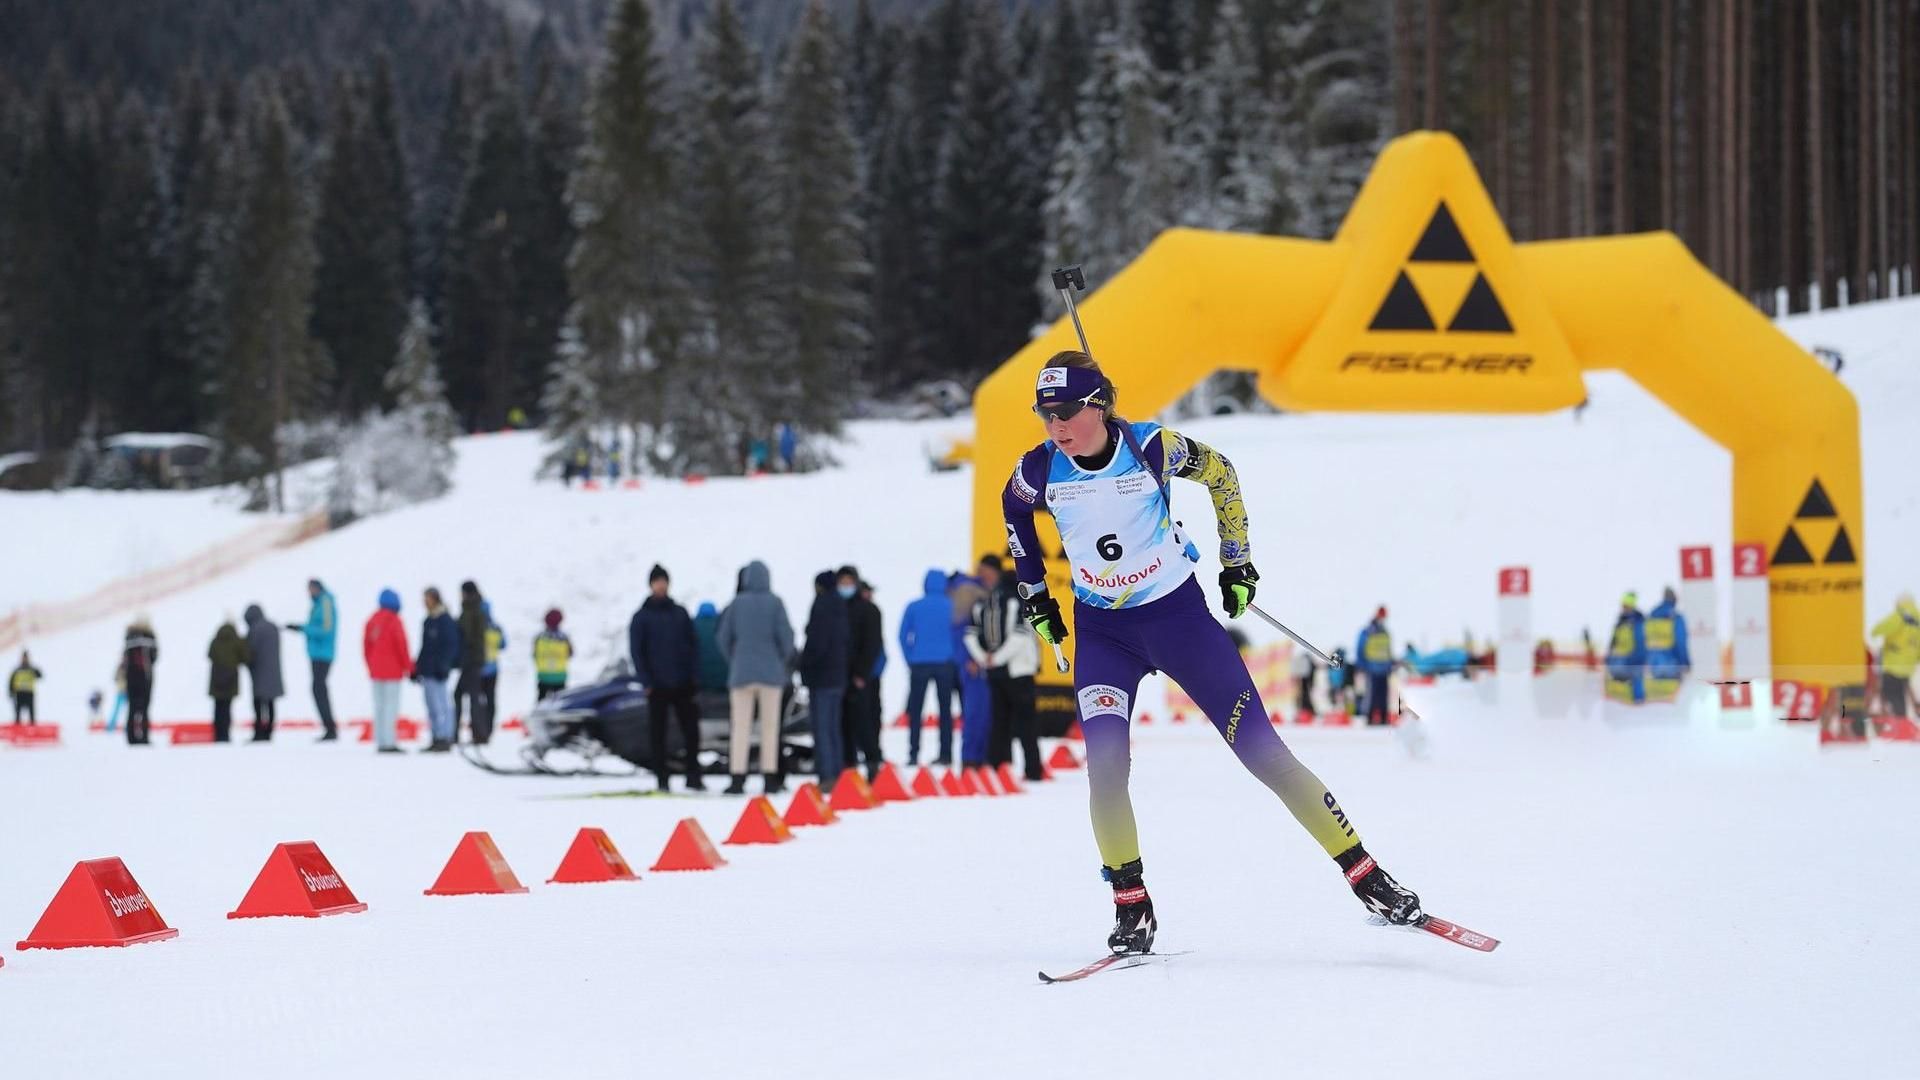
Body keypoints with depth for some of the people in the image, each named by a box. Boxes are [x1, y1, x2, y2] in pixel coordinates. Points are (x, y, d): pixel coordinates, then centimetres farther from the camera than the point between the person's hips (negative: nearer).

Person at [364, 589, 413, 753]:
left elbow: (366, 645, 12)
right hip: (392, 671, -7)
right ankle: (389, 742, -12)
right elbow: (401, 645, -12)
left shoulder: (372, 621, 9)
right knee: (391, 705, -6)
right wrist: (408, 666, -3)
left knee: (379, 706, 10)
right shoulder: (394, 621, -11)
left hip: (375, 670, 7)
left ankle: (380, 741, 9)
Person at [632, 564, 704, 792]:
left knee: (691, 730, 0)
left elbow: (693, 645, 12)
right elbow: (636, 651, 0)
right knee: (658, 731, 1)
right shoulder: (641, 617, 3)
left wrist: (693, 675, 1)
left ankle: (693, 775, 7)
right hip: (658, 685, -2)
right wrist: (647, 681, -8)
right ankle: (662, 778, 5)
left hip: (683, 685, 2)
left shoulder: (680, 613, 10)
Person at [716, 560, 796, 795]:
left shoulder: (737, 604, -3)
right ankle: (770, 778, 5)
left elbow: (724, 637, 1)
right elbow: (786, 635, -7)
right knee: (770, 727, 7)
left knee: (741, 727, 3)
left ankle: (737, 778, -2)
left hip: (741, 671, 0)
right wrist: (783, 662, 11)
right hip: (771, 672, 0)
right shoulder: (775, 603, -5)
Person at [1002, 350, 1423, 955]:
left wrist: (1238, 562, 6)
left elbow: (1220, 475, 1)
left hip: (1180, 615, -2)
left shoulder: (1151, 448, -19)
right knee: (1105, 766, -18)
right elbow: (1015, 509, 13)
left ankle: (1367, 878, 4)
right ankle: (1132, 911, -4)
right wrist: (1034, 596, 14)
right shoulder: (1040, 470, -12)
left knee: (1262, 750, -3)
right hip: (1101, 632, 2)